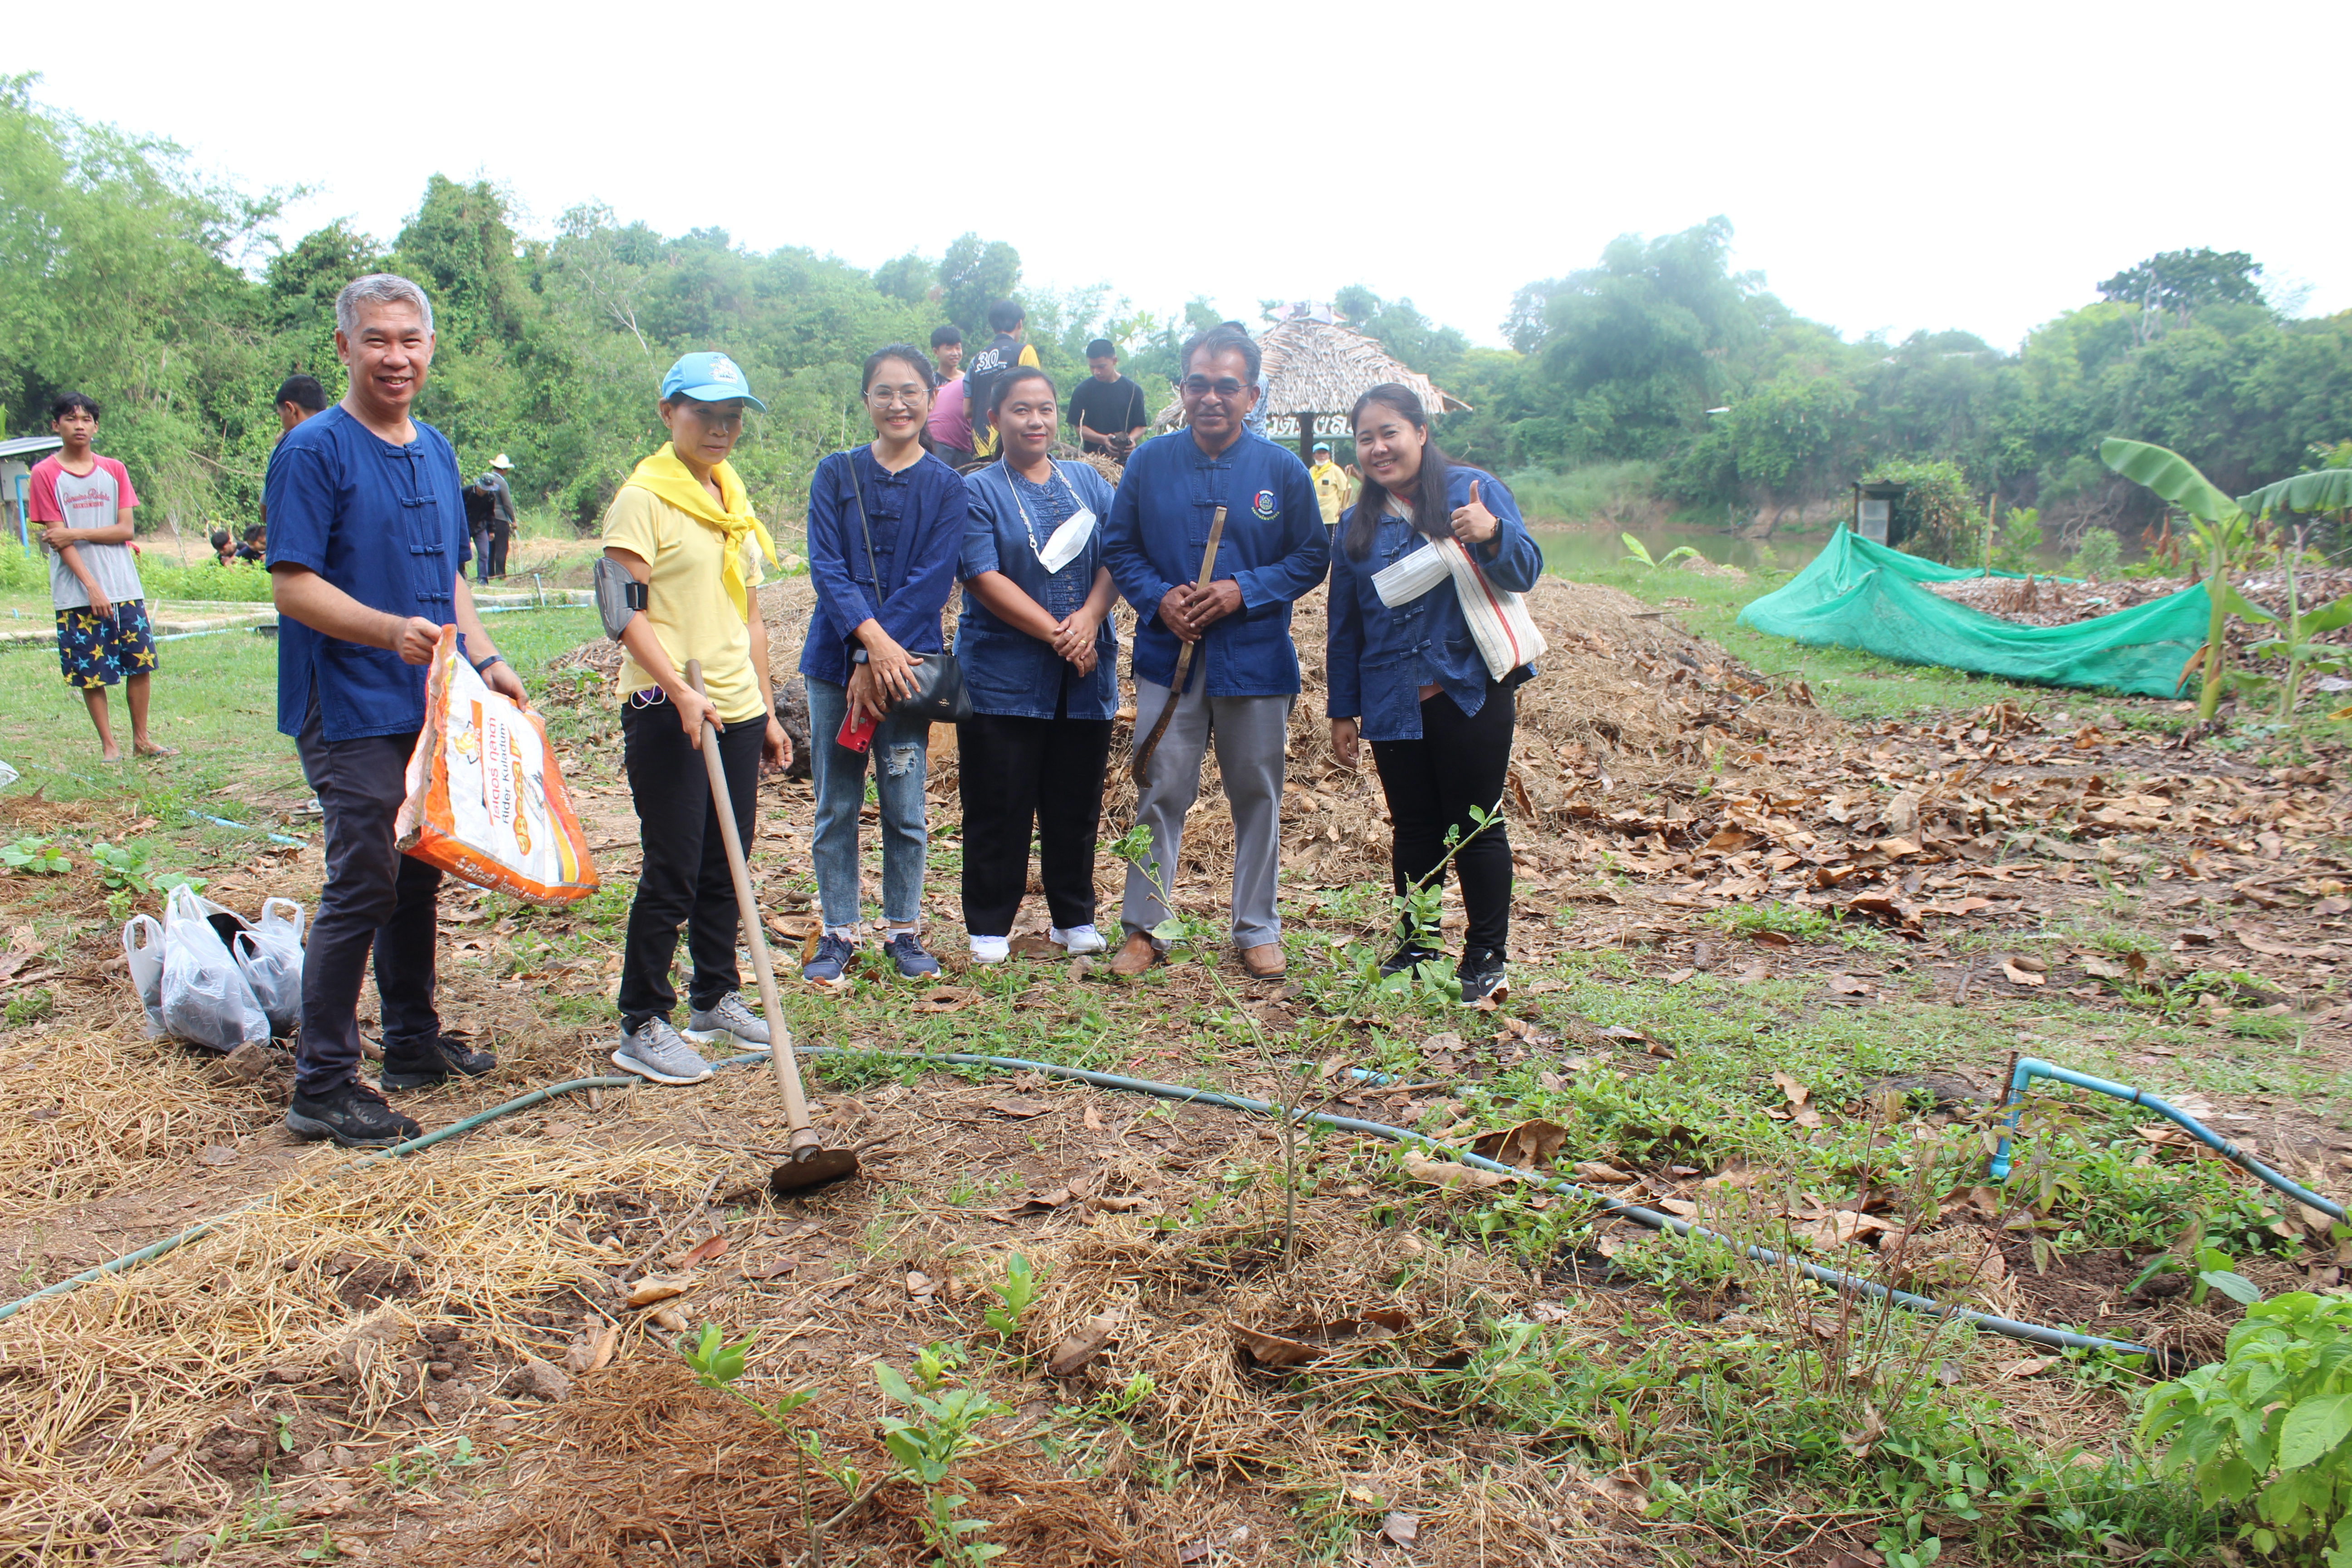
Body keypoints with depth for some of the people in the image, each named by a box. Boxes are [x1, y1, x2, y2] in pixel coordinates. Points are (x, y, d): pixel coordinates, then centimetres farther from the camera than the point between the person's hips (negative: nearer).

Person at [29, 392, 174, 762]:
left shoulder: (114, 470, 9)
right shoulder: (45, 475, 0)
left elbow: (125, 530, 2)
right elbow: (57, 538, -6)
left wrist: (76, 533, -12)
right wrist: (91, 586, -14)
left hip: (124, 587, 3)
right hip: (77, 592, -3)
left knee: (141, 663, 3)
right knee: (91, 672, 0)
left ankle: (141, 738, 15)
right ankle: (108, 744, 10)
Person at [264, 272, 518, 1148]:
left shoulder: (435, 451, 14)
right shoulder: (313, 451, -10)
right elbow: (293, 584, -16)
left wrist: (483, 657, 9)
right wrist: (388, 630, -30)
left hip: (430, 705, 8)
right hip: (351, 710, -8)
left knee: (418, 876, 15)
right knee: (363, 885, -8)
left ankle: (414, 1042, 29)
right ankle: (322, 1086, 1)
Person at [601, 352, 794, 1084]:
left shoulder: (734, 504, 17)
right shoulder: (642, 498, -6)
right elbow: (628, 613, -15)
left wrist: (767, 712, 18)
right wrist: (680, 691, -26)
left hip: (736, 709, 7)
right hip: (666, 712, -7)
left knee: (726, 864, 13)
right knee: (672, 871, -6)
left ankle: (715, 999, 27)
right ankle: (641, 1026, 3)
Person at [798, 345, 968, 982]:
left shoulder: (946, 486, 2)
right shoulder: (835, 474, 4)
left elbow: (933, 579, -7)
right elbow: (826, 565, -6)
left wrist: (878, 661, -15)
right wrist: (872, 637, -21)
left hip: (907, 662, -1)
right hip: (835, 659, 1)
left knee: (905, 806, 4)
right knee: (835, 805, 6)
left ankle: (904, 930, 19)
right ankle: (838, 932, 18)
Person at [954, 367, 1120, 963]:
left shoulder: (1087, 481, 12)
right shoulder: (978, 491, 0)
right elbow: (984, 579, -10)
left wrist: (1090, 617, -15)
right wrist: (1055, 633, -17)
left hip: (1085, 676, 4)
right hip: (1004, 677, -3)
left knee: (1076, 803, 11)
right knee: (999, 808, 1)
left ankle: (1075, 918, 25)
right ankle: (989, 928, 14)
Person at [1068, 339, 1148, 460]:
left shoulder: (1133, 390, 4)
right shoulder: (1083, 390, 2)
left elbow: (1140, 427, 7)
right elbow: (1079, 427, -1)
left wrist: (1131, 439, -16)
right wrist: (1103, 439, -18)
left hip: (1125, 459, 1)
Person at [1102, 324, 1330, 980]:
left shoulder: (1282, 470, -1)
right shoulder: (1149, 463, 2)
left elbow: (1312, 556, 1)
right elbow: (1119, 547, 7)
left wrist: (1244, 591, -14)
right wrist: (1158, 597, -12)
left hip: (1256, 661, 0)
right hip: (1168, 657, 0)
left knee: (1257, 796, 9)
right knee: (1161, 794, 4)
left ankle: (1257, 930, 22)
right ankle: (1142, 929, 16)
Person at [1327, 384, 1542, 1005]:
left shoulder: (1473, 490, -3)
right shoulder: (1357, 524, 10)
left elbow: (1525, 573, -10)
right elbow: (1344, 624, 14)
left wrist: (1491, 534, -31)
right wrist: (1343, 711, 13)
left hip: (1471, 692, -4)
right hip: (1393, 703, 4)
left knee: (1476, 826, 2)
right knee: (1414, 828, 11)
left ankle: (1486, 956, 13)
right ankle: (1415, 946, 24)